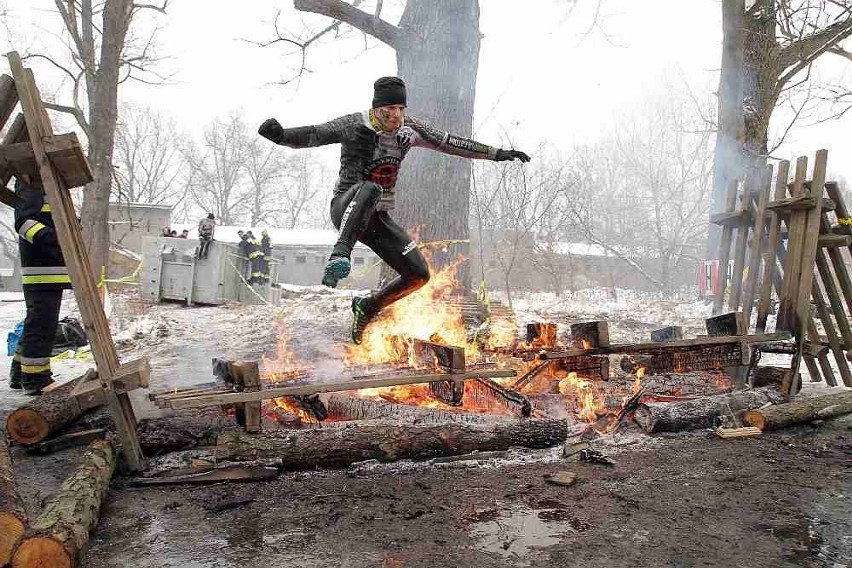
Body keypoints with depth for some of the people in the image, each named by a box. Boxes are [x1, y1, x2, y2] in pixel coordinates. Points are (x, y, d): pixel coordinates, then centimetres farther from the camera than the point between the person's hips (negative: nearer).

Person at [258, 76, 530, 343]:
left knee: (419, 275, -2)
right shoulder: (354, 124, -9)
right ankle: (340, 255, -46)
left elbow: (451, 142, 9)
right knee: (369, 189, -41)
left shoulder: (410, 128, 3)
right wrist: (280, 135, -38)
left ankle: (368, 306, 18)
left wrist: (497, 154, 12)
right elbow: (313, 135, -18)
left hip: (378, 218, 5)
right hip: (346, 208, -5)